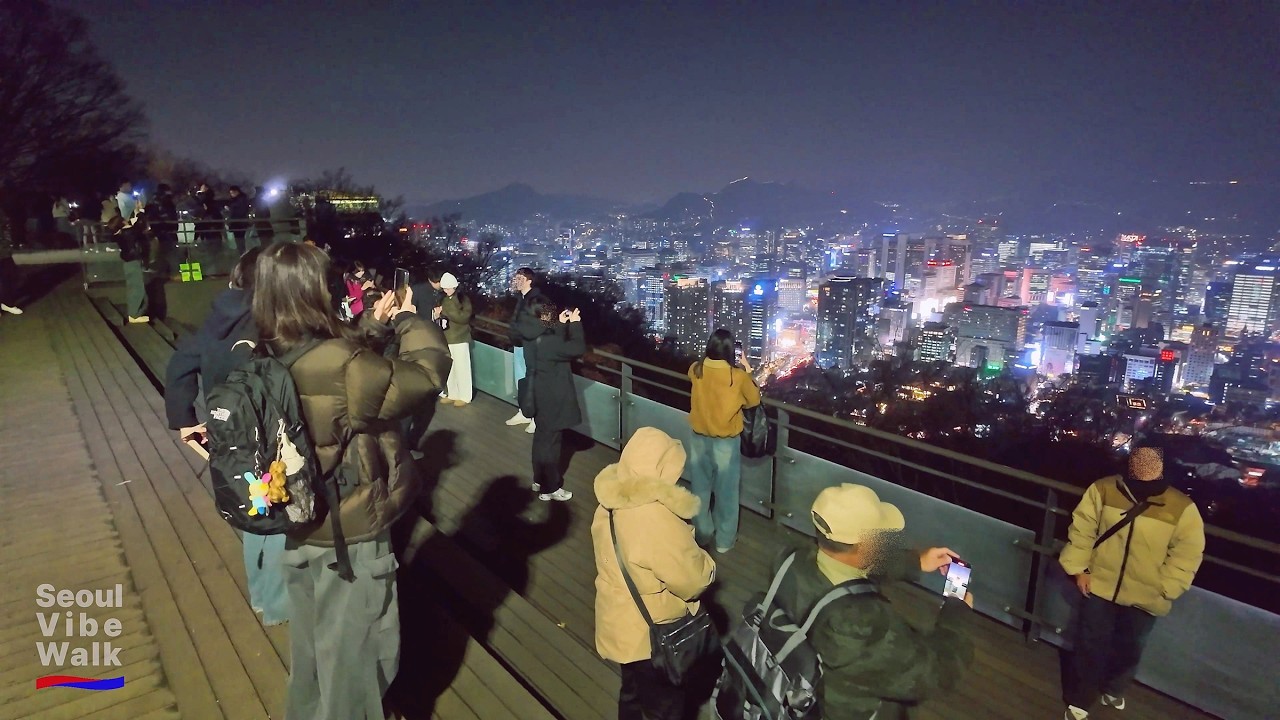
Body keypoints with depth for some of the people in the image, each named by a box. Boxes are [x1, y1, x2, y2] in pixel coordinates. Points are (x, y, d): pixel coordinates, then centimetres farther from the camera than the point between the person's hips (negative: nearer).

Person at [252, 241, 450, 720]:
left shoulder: (273, 358, -6)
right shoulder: (341, 366, -31)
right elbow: (429, 371, -21)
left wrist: (376, 326, 10)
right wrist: (409, 320, -5)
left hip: (300, 528, 8)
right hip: (349, 536, -8)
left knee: (311, 643, 29)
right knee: (353, 654, 15)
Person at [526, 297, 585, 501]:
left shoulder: (536, 338, 2)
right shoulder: (545, 342, -28)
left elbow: (559, 345, 17)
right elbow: (577, 348, -27)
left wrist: (562, 324, 8)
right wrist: (575, 324, -16)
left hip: (544, 397, 10)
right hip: (552, 401, -10)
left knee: (542, 439, 21)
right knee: (550, 443, 3)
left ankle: (540, 480, 35)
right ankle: (550, 488, 16)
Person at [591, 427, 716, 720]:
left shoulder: (614, 500, -7)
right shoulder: (655, 518, -34)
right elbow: (692, 579, -23)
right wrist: (707, 566, -3)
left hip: (621, 622, 8)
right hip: (650, 634, -8)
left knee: (634, 692, 30)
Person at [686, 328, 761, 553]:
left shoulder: (696, 370, -11)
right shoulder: (739, 376, -20)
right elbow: (754, 400, -2)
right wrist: (747, 370, 2)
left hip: (699, 439, 3)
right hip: (725, 442, -3)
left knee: (700, 489, 19)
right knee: (725, 491, 13)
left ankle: (702, 534, 34)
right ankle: (725, 540, 27)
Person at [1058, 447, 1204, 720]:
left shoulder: (1182, 508, -14)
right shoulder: (1103, 490, -14)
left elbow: (1187, 554, -8)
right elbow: (1081, 529, -5)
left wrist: (1163, 589, -11)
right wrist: (1078, 568, -7)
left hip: (1145, 598, 1)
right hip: (1100, 585, -1)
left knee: (1128, 650, 19)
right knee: (1090, 646, 9)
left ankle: (1113, 689, 46)